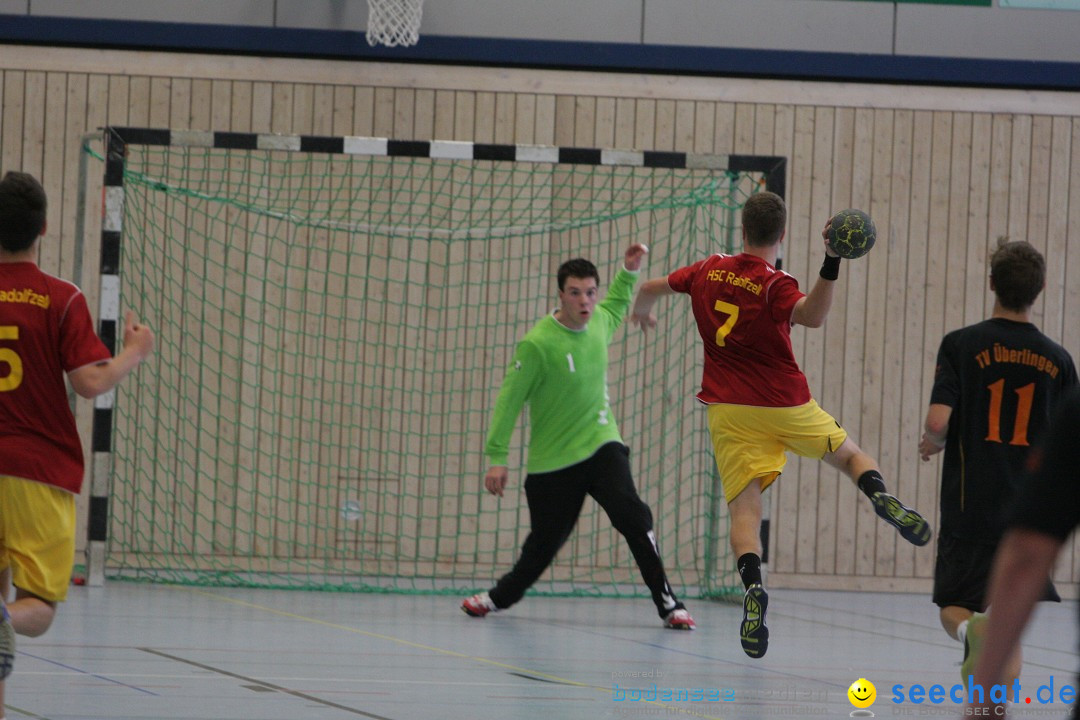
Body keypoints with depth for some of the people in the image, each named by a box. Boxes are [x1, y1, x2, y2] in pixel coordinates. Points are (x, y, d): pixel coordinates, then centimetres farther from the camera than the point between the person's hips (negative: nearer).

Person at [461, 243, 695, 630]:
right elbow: (509, 401, -12)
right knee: (545, 541, 5)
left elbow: (615, 307, 30)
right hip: (553, 459, -3)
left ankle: (668, 603, -16)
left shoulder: (598, 321, 1)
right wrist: (497, 458, -13)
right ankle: (502, 596, 33)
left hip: (601, 445, 3)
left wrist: (629, 271, 18)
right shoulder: (537, 344, -17)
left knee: (633, 516, -19)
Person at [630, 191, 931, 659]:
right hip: (786, 405, -2)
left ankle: (752, 585, -33)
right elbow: (811, 315, -32)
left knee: (744, 507, -6)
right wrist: (831, 264, -35)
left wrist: (642, 311, 43)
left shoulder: (709, 271, 5)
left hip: (729, 410, 2)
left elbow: (652, 287, 21)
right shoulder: (774, 285, -9)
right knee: (849, 454, 20)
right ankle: (880, 497, -13)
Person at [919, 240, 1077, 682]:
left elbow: (938, 421, -16)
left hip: (970, 507, -2)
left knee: (954, 610, 7)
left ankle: (974, 629, -27)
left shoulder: (962, 344, -7)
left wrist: (932, 444, 7)